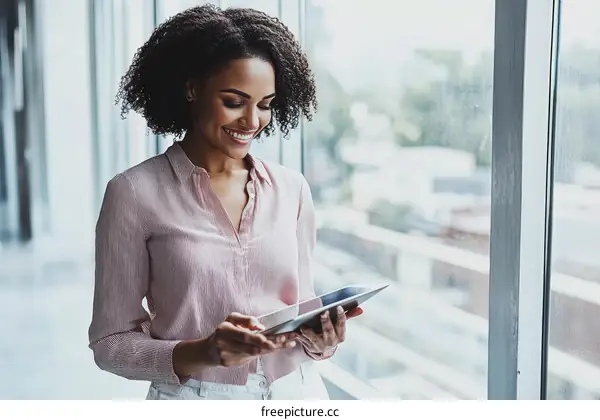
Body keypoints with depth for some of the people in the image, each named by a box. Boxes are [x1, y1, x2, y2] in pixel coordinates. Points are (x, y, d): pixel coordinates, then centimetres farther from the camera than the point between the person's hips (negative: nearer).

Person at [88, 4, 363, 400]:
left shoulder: (292, 188, -1)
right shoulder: (134, 194, -12)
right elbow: (112, 343, -9)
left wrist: (320, 340, -15)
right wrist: (204, 352, -24)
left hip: (295, 394, 4)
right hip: (194, 397, -3)